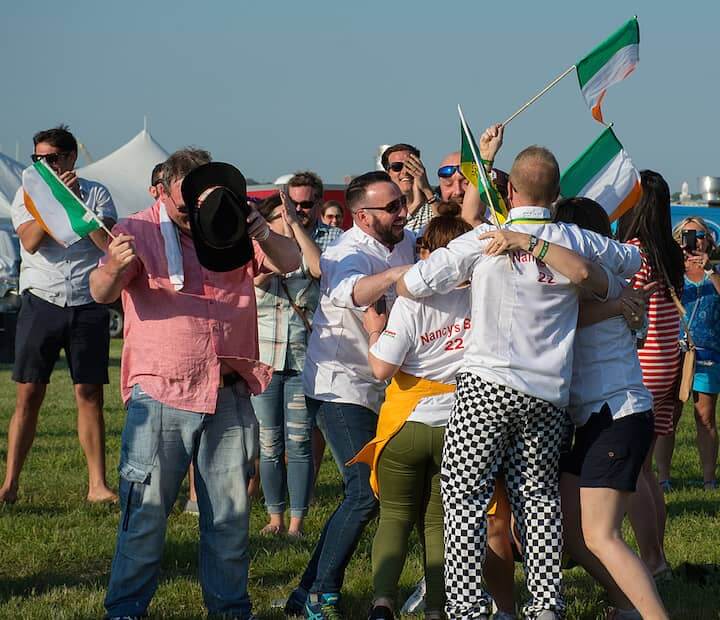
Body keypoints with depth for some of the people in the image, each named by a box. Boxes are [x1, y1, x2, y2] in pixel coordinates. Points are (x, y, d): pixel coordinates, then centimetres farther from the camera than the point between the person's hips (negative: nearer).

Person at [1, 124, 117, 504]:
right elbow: (31, 240, -8)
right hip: (41, 303, 0)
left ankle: (98, 484, 4)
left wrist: (78, 202, -15)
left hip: (87, 305, 0)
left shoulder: (97, 194, 7)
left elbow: (109, 244, -8)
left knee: (89, 396, 0)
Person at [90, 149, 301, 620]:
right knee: (146, 512, -4)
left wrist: (262, 234, -18)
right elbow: (102, 293, -14)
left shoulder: (234, 231, 9)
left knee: (230, 512, 10)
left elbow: (291, 263, 4)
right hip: (161, 395, -4)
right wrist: (113, 268, -38)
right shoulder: (139, 232, -2)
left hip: (230, 396, 4)